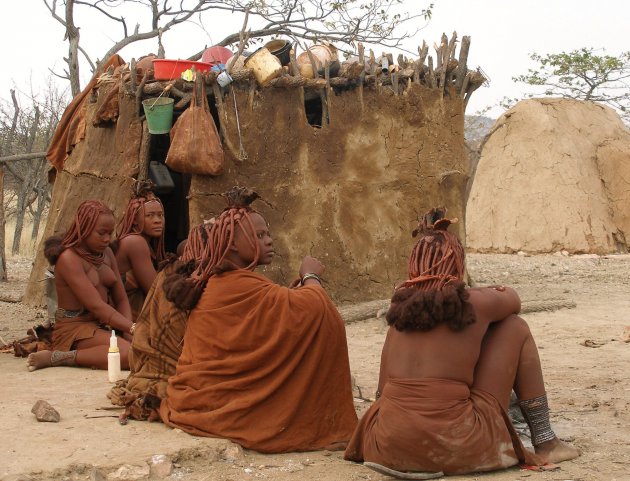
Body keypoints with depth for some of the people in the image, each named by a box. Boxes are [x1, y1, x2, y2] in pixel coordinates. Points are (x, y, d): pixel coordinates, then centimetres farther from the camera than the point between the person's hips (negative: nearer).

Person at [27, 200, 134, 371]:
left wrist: (128, 331, -13)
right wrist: (132, 328, -26)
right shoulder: (69, 258, -15)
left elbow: (121, 300, 5)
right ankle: (55, 357, -17)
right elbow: (96, 305, -22)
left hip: (104, 325, 8)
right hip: (76, 328, -8)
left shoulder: (106, 253, 9)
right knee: (128, 353, -31)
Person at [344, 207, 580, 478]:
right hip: (456, 451, -4)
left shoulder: (400, 303, 9)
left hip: (391, 448, 4)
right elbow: (512, 299, 24)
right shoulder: (474, 303, -1)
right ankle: (545, 444, 17)